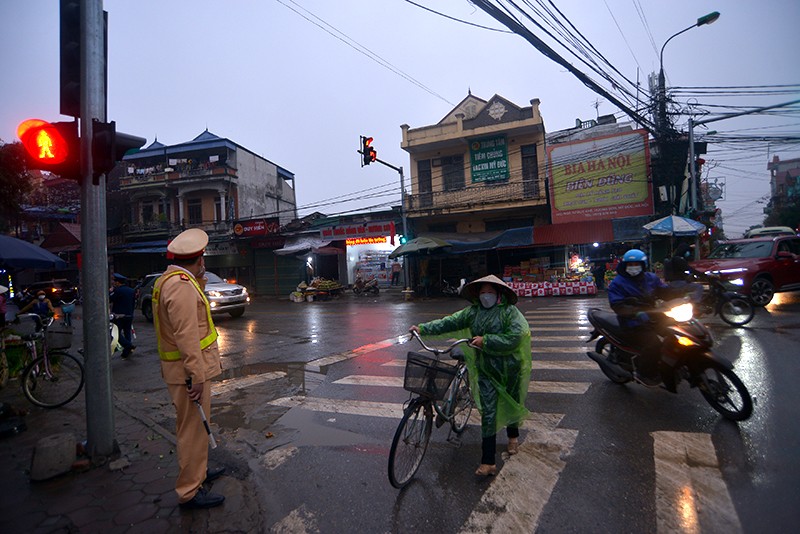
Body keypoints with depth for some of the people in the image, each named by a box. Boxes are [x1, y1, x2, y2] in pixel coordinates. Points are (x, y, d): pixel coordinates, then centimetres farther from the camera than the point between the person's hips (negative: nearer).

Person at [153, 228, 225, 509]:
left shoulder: (171, 280, 12)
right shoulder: (181, 285, -22)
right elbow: (186, 336, -26)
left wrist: (199, 280, 14)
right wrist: (196, 376, -25)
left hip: (185, 367, 11)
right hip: (188, 370, -11)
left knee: (194, 425, 24)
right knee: (194, 428, 1)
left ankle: (198, 471, 41)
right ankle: (189, 492, 13)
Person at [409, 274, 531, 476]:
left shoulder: (510, 312, -14)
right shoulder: (473, 311, -2)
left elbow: (514, 338, -24)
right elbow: (450, 322, -8)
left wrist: (485, 341, -24)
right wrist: (423, 328, -17)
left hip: (510, 368, -2)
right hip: (486, 369, 2)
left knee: (511, 405, 20)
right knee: (488, 413, 0)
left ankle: (513, 435, 52)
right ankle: (488, 462, 7)